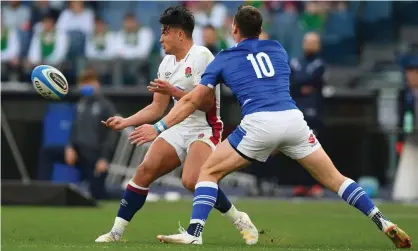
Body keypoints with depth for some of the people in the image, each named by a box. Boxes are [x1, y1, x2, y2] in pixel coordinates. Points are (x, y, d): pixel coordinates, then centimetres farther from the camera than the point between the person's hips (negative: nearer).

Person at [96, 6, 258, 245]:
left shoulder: (200, 56, -14)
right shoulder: (167, 63, 11)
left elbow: (207, 102, -20)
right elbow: (157, 108, 16)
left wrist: (173, 91, -25)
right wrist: (125, 122, 6)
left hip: (204, 129, -8)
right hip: (179, 128, 8)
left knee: (192, 180, -28)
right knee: (145, 170, -7)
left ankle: (241, 221, -9)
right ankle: (116, 231, 0)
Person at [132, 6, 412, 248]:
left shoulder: (223, 59, 17)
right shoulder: (278, 49, 25)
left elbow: (192, 101, 17)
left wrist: (158, 128, 25)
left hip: (259, 124, -3)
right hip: (293, 118, 3)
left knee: (209, 171, 11)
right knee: (334, 179, 14)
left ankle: (194, 233, -5)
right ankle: (384, 224, 3)